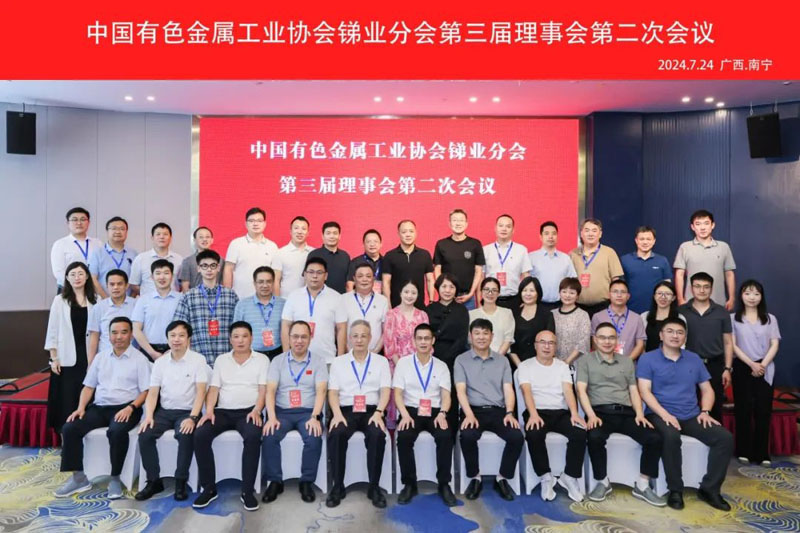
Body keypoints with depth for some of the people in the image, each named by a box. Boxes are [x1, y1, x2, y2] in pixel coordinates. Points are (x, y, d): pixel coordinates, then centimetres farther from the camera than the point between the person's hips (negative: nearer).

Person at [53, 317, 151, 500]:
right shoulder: (100, 357, 14)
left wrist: (131, 408, -20)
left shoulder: (139, 359, -1)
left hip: (125, 408, -5)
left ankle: (115, 478, -17)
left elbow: (146, 391, -5)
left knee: (117, 431, -34)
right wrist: (81, 407, -1)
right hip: (99, 407, 5)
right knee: (69, 428, -16)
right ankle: (78, 477, -4)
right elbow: (89, 386, 16)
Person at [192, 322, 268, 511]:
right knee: (200, 435, -25)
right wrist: (209, 410, -9)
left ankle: (247, 491, -21)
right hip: (223, 411, 3)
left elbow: (263, 389, -2)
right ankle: (208, 488, -10)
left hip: (249, 411, -3)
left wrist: (256, 410, -18)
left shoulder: (262, 359, 6)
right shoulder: (221, 360, 14)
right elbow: (213, 389, 8)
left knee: (253, 436, -34)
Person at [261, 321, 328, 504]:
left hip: (308, 412, -1)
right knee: (269, 436, -28)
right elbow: (270, 391, -1)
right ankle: (275, 481, -8)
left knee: (314, 438, -30)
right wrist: (272, 417, -16)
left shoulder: (318, 362, 5)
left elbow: (321, 391, -5)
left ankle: (307, 482, -9)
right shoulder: (278, 361, 8)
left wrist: (314, 417, -20)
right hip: (282, 411, 1)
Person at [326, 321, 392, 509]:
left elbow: (385, 391, 2)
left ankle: (374, 486, -14)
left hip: (372, 411, 0)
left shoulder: (381, 361, 11)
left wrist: (378, 413, -16)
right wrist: (337, 414, -14)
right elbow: (332, 392, 5)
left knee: (378, 435, -32)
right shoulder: (338, 362, 13)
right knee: (336, 434, -31)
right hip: (346, 411, 1)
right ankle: (337, 486, -14)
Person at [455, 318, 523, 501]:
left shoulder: (502, 361, 14)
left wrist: (509, 413, -13)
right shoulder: (461, 360, 6)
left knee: (517, 437, -25)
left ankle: (502, 478, -1)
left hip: (498, 411, 2)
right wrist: (469, 415, -20)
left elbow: (508, 389, 6)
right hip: (474, 410, -2)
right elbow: (461, 390, -4)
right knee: (467, 436, -33)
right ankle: (475, 478, -7)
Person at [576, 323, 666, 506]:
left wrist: (639, 414, -2)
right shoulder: (585, 361, 9)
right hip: (600, 411, -3)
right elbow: (581, 390, -2)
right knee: (594, 437, -34)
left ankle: (642, 485, -4)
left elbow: (634, 391, 16)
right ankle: (602, 482, -9)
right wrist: (591, 415, -17)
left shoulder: (626, 361, 21)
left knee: (654, 438, -21)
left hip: (626, 412, 4)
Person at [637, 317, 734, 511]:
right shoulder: (647, 359, 0)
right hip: (661, 415, -5)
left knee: (725, 437, -17)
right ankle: (675, 490, -17)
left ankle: (709, 488, -4)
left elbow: (707, 389, 17)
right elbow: (645, 391, -8)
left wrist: (705, 411, -2)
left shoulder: (694, 359, 15)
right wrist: (664, 414, -21)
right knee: (671, 436, -36)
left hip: (692, 416, 5)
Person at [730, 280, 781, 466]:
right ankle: (744, 451, 8)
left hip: (765, 370, 2)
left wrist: (763, 365, -11)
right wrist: (752, 364, -12)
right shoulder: (733, 318, 3)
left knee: (763, 410, 0)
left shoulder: (770, 319, 10)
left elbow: (774, 345, 2)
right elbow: (733, 346, -3)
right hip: (742, 368, -1)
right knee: (743, 410, 1)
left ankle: (762, 453, 6)